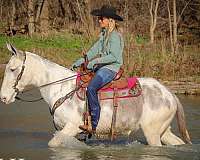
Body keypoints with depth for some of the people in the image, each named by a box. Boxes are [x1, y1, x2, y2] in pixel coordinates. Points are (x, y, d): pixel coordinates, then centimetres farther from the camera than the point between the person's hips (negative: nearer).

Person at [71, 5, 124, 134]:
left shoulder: (115, 36, -12)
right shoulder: (103, 35, 17)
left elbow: (114, 56, -20)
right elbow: (94, 51, 16)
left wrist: (95, 61, -21)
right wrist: (81, 61, 5)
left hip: (110, 68, -10)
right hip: (101, 68, 10)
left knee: (91, 88, -30)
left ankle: (93, 124, -29)